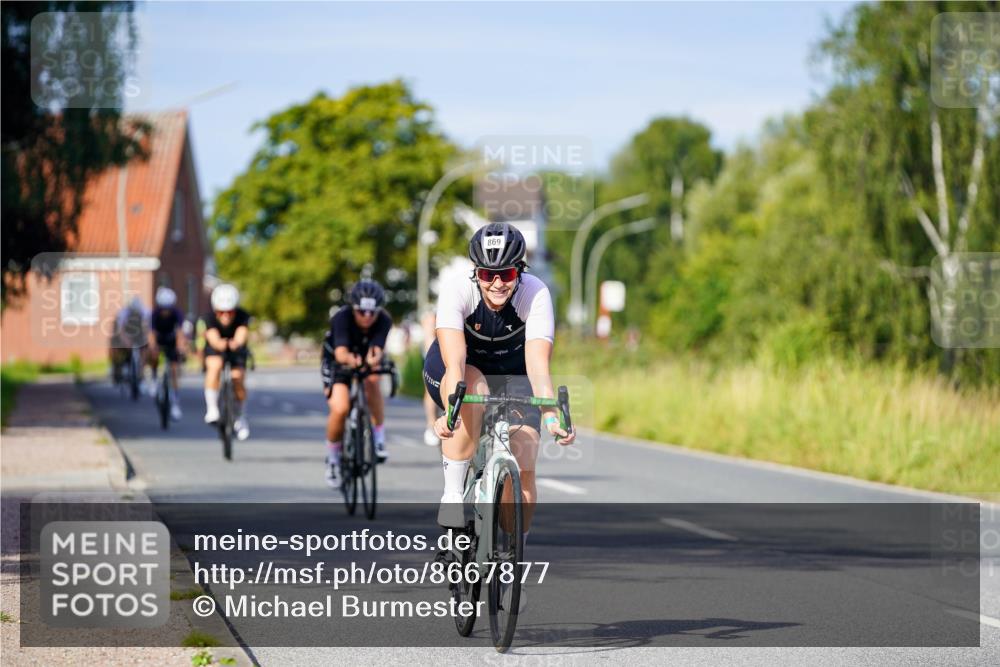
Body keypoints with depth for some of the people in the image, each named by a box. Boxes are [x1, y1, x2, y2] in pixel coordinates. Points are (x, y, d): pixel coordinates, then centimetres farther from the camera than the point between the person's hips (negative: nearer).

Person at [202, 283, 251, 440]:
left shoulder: (242, 317, -30)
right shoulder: (210, 318, -31)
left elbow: (241, 336, -47)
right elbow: (214, 339, -47)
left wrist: (236, 343, -71)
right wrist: (220, 344, -71)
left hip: (236, 350, 1)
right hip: (215, 349, -1)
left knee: (237, 378, -18)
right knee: (215, 366, -33)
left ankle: (241, 418, 7)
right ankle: (211, 408, -23)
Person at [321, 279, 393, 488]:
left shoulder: (384, 321, -28)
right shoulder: (341, 318, -34)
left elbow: (376, 350, -42)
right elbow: (340, 352, -49)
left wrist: (373, 359, -66)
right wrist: (350, 359, -72)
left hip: (366, 360, 2)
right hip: (336, 362, -2)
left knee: (372, 379, -32)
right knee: (340, 409, -21)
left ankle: (379, 439, -17)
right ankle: (332, 459, 4)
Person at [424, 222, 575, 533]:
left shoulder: (536, 294, -29)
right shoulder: (457, 291, -31)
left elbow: (538, 364, -37)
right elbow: (455, 360, -43)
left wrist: (551, 415, -54)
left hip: (511, 372, 2)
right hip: (463, 369, -1)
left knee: (523, 471, -15)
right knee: (473, 391, -38)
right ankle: (452, 494, -27)